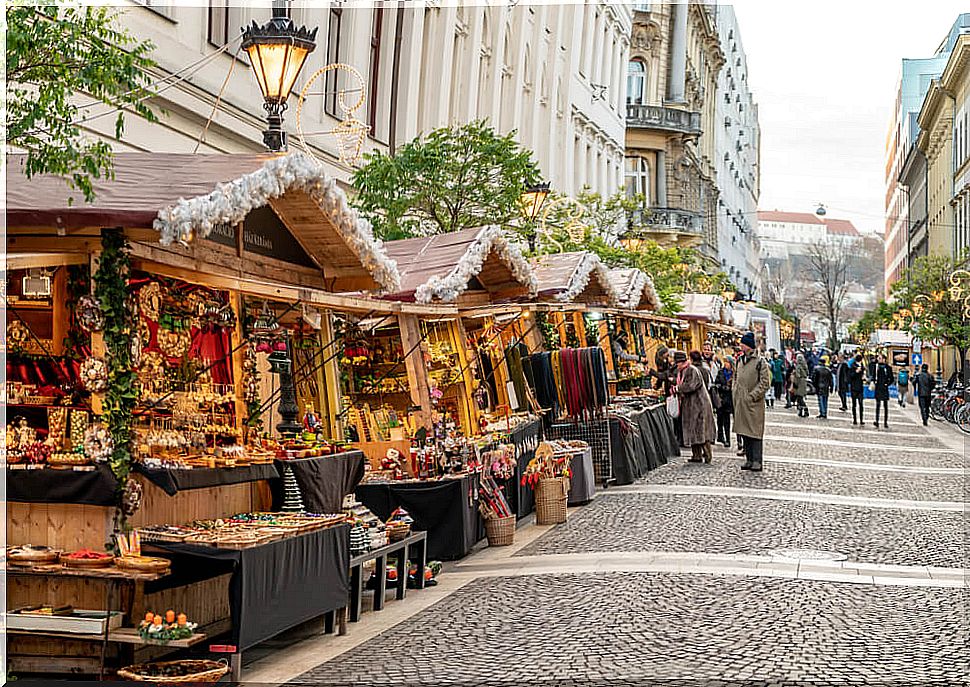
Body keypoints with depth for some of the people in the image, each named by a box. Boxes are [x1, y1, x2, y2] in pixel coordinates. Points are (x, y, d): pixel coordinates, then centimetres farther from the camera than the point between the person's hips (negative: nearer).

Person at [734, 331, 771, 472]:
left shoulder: (760, 362, -7)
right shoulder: (739, 361, 13)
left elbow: (765, 383, -9)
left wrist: (752, 396, -14)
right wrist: (735, 394, 11)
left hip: (754, 404, -7)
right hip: (740, 403, 7)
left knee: (755, 432, -6)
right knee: (744, 431, 10)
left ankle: (757, 461, -3)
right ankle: (749, 459, 17)